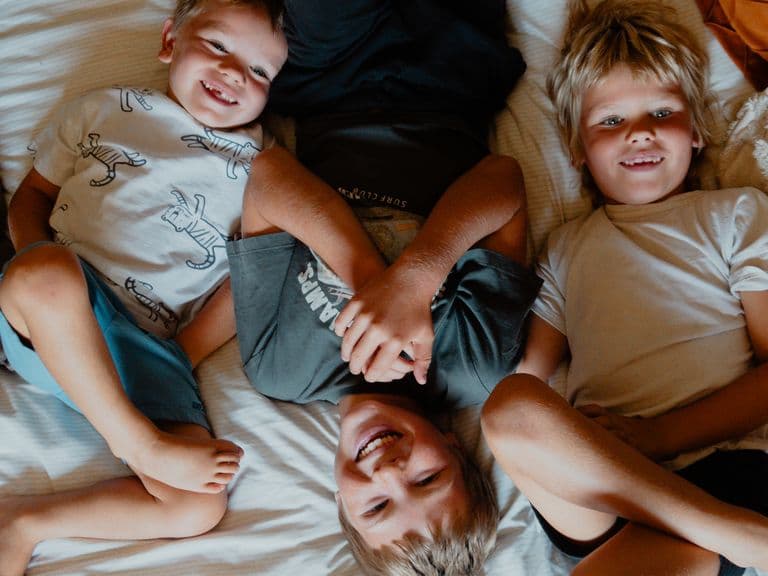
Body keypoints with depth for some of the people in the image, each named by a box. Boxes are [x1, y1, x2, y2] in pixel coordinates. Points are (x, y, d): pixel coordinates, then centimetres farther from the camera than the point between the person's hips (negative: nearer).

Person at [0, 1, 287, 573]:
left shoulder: (261, 169, 15)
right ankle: (137, 441, -19)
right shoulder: (109, 108, 16)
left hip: (145, 351, 1)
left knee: (199, 508, -20)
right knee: (47, 273, -38)